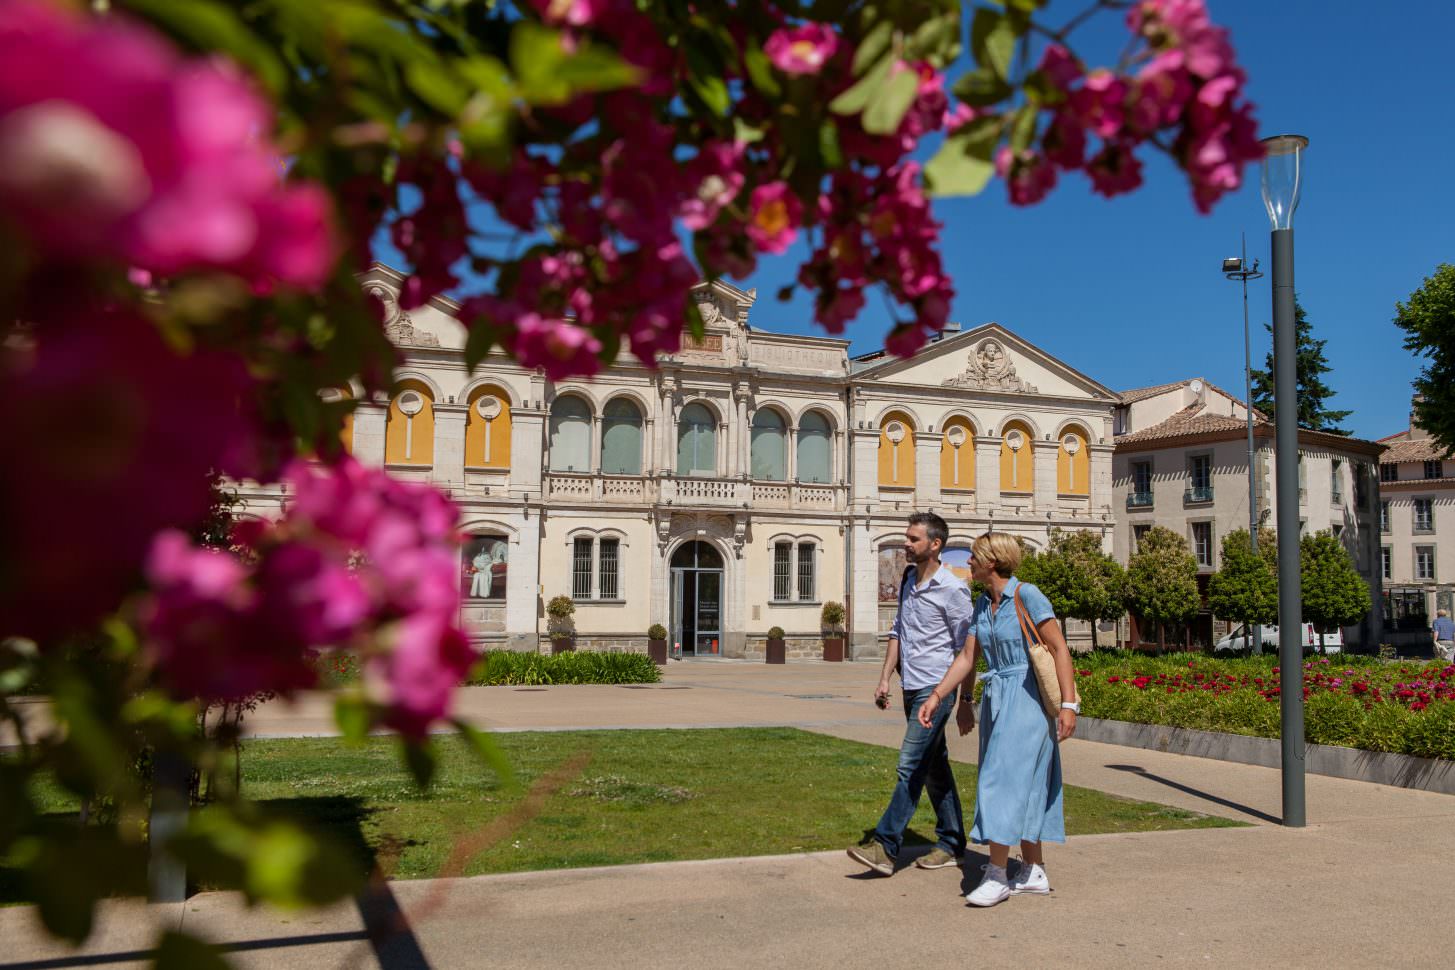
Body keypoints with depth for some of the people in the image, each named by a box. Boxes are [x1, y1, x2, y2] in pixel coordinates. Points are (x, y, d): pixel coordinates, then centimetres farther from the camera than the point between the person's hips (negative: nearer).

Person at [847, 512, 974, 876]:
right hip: (911, 687, 8)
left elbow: (966, 649, -9)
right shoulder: (908, 580, 12)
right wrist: (885, 679, 12)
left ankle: (885, 847, -9)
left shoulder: (953, 589, -13)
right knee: (935, 767, 14)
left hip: (935, 689, -8)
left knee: (910, 767, -10)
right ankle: (952, 843, 24)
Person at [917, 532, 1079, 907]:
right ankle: (1034, 872, 19)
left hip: (1026, 698, -8)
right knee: (1023, 786, 11)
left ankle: (997, 875, -6)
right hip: (996, 699, 8)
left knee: (1004, 780, -11)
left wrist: (1068, 704, -19)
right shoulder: (983, 603, 10)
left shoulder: (1027, 595, -13)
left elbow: (1060, 648, -14)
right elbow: (968, 656, 12)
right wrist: (936, 697, 7)